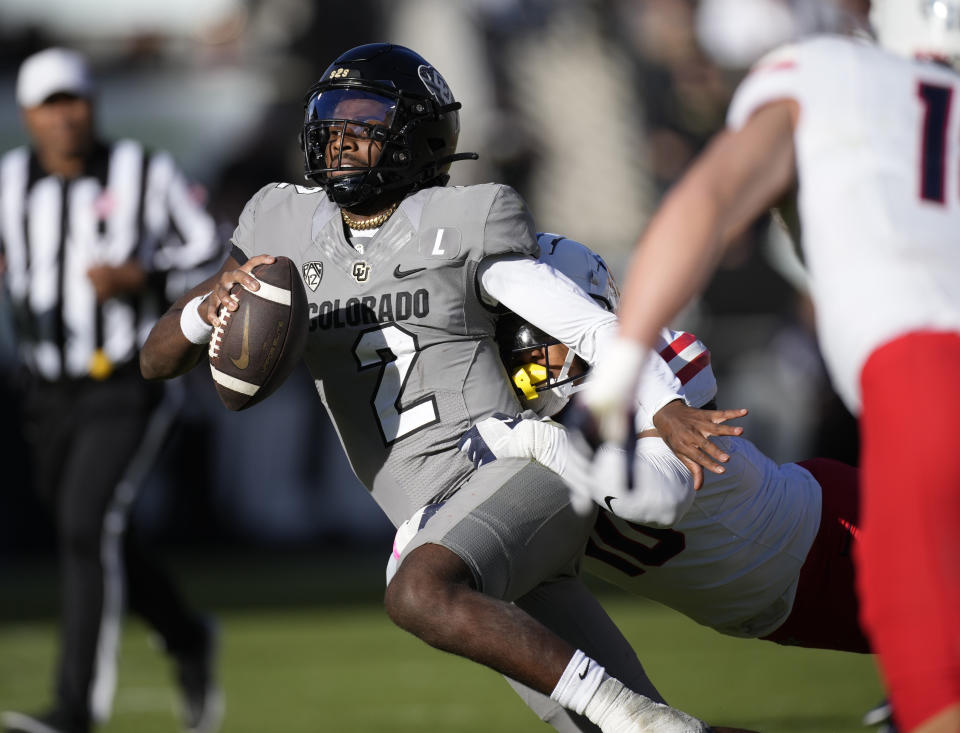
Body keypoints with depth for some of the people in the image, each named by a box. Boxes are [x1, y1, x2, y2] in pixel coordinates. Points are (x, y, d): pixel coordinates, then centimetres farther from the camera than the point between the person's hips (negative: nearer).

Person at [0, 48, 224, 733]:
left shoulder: (143, 173, -8)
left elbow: (203, 241, 2)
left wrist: (137, 275, -15)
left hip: (128, 388, -5)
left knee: (88, 528, -19)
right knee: (97, 545, 14)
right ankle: (187, 638, 41)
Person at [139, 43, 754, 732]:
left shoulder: (462, 226, -2)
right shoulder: (287, 230, 12)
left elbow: (594, 327, -8)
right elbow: (158, 360, 13)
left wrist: (671, 411, -25)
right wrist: (211, 305, -10)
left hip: (520, 473, -5)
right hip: (442, 522, 5)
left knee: (418, 594, -35)